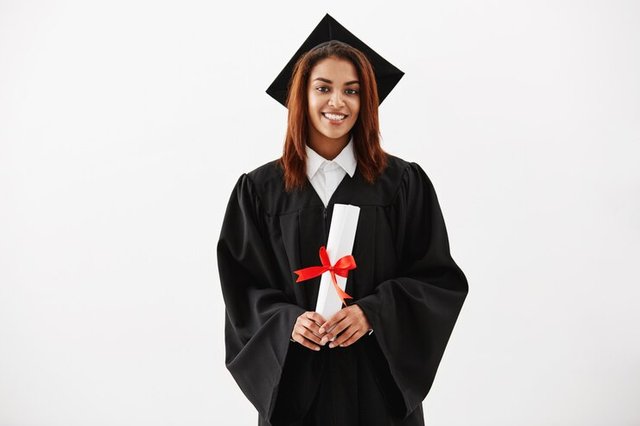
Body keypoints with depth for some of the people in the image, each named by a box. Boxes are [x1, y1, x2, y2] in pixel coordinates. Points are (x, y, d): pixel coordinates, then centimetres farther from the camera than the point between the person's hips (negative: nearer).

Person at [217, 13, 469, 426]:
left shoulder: (405, 183, -2)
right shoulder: (260, 190, 0)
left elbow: (438, 277, -4)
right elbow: (243, 286, 0)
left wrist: (371, 313, -18)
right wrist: (287, 322, -18)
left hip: (380, 376, 0)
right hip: (294, 379, 1)